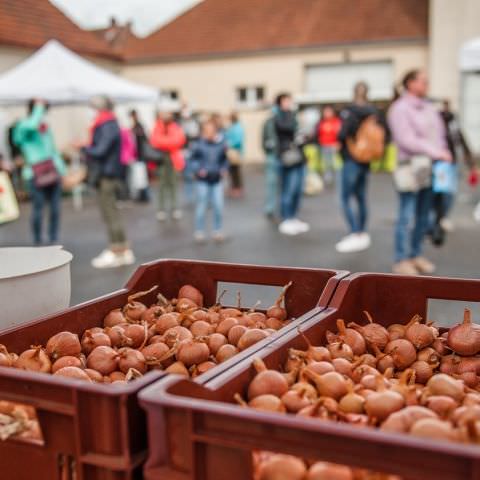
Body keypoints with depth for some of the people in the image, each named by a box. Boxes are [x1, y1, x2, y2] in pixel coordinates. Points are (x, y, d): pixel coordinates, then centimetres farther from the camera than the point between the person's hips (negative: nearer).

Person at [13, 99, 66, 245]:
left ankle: (53, 240, 13)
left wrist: (62, 168, 16)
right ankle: (38, 241, 6)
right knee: (38, 208, -6)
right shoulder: (23, 126, -6)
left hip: (53, 172, 6)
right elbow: (32, 125, -32)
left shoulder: (45, 126, 15)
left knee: (55, 207, 4)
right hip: (36, 174, -6)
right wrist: (39, 107, -18)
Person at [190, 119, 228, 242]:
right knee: (202, 206, 4)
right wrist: (198, 169, -15)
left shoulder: (221, 144, 0)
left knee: (218, 206, 2)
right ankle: (200, 232, 16)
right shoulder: (198, 145, -7)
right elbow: (193, 160, 0)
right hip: (203, 181, -2)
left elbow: (225, 160, 12)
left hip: (217, 180, 2)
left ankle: (218, 231, 18)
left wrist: (224, 169, -3)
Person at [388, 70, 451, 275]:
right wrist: (436, 152, -17)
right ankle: (401, 261, 3)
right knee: (406, 217, -5)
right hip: (411, 167, -7)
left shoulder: (429, 108, 15)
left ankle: (416, 255, 23)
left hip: (430, 168, 8)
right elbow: (407, 140, -15)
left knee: (423, 217, 12)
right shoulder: (400, 109, -7)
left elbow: (439, 134, 19)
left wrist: (443, 152, 1)